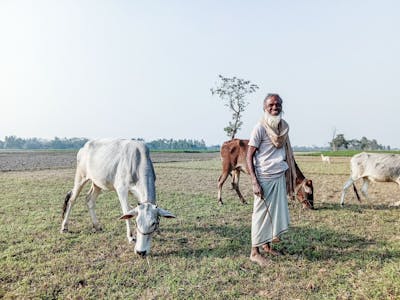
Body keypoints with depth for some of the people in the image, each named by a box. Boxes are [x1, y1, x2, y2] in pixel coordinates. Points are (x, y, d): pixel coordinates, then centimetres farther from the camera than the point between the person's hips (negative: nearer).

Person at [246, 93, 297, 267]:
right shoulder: (260, 128, -11)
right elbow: (249, 156, -11)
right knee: (261, 213, 0)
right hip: (264, 177, -6)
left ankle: (267, 245, 27)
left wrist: (290, 177, 12)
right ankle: (254, 252, 11)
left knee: (276, 211, 12)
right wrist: (254, 182, -17)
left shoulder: (284, 126, 8)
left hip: (280, 176, 6)